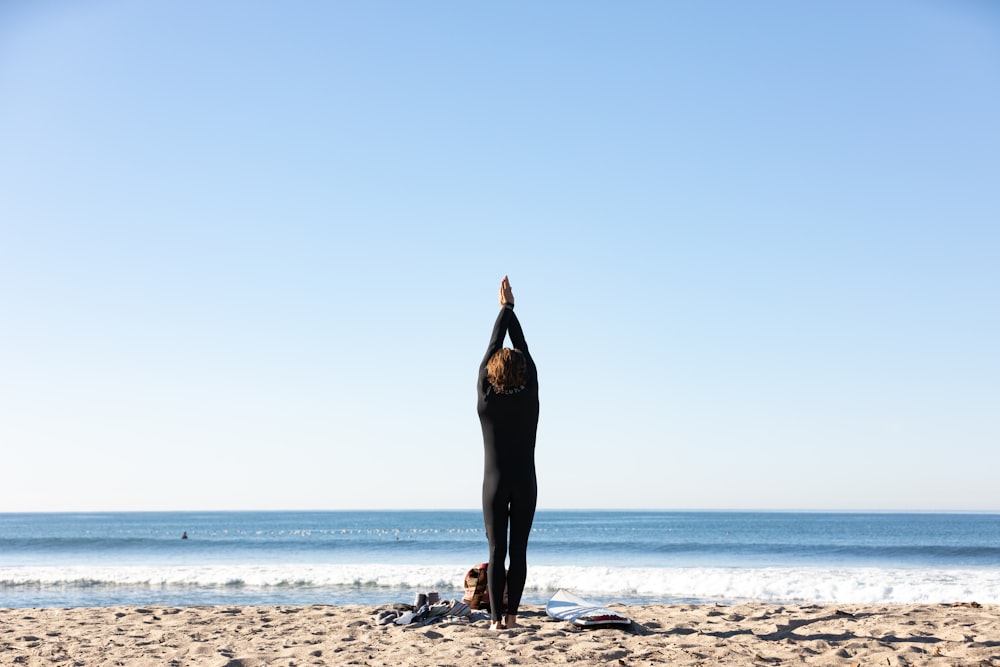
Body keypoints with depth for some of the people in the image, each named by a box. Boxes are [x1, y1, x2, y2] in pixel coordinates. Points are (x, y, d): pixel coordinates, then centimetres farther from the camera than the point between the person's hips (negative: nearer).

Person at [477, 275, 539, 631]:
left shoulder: (486, 397, -6)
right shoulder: (530, 395, -5)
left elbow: (493, 348, 4)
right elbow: (523, 348, 4)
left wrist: (503, 308, 13)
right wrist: (510, 307, 13)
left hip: (496, 483, 0)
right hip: (525, 483, 1)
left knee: (496, 551, 0)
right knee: (519, 550, 4)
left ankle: (496, 618, -4)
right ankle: (511, 614, 2)